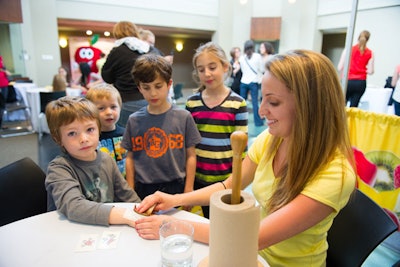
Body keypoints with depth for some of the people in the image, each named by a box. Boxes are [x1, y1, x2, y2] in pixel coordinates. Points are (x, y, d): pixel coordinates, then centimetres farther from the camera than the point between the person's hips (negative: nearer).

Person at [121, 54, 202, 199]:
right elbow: (130, 158, 5)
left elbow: (190, 156, -1)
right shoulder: (134, 120, 0)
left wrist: (189, 190, -2)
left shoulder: (183, 117, -5)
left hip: (176, 187, -1)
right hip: (143, 189, 2)